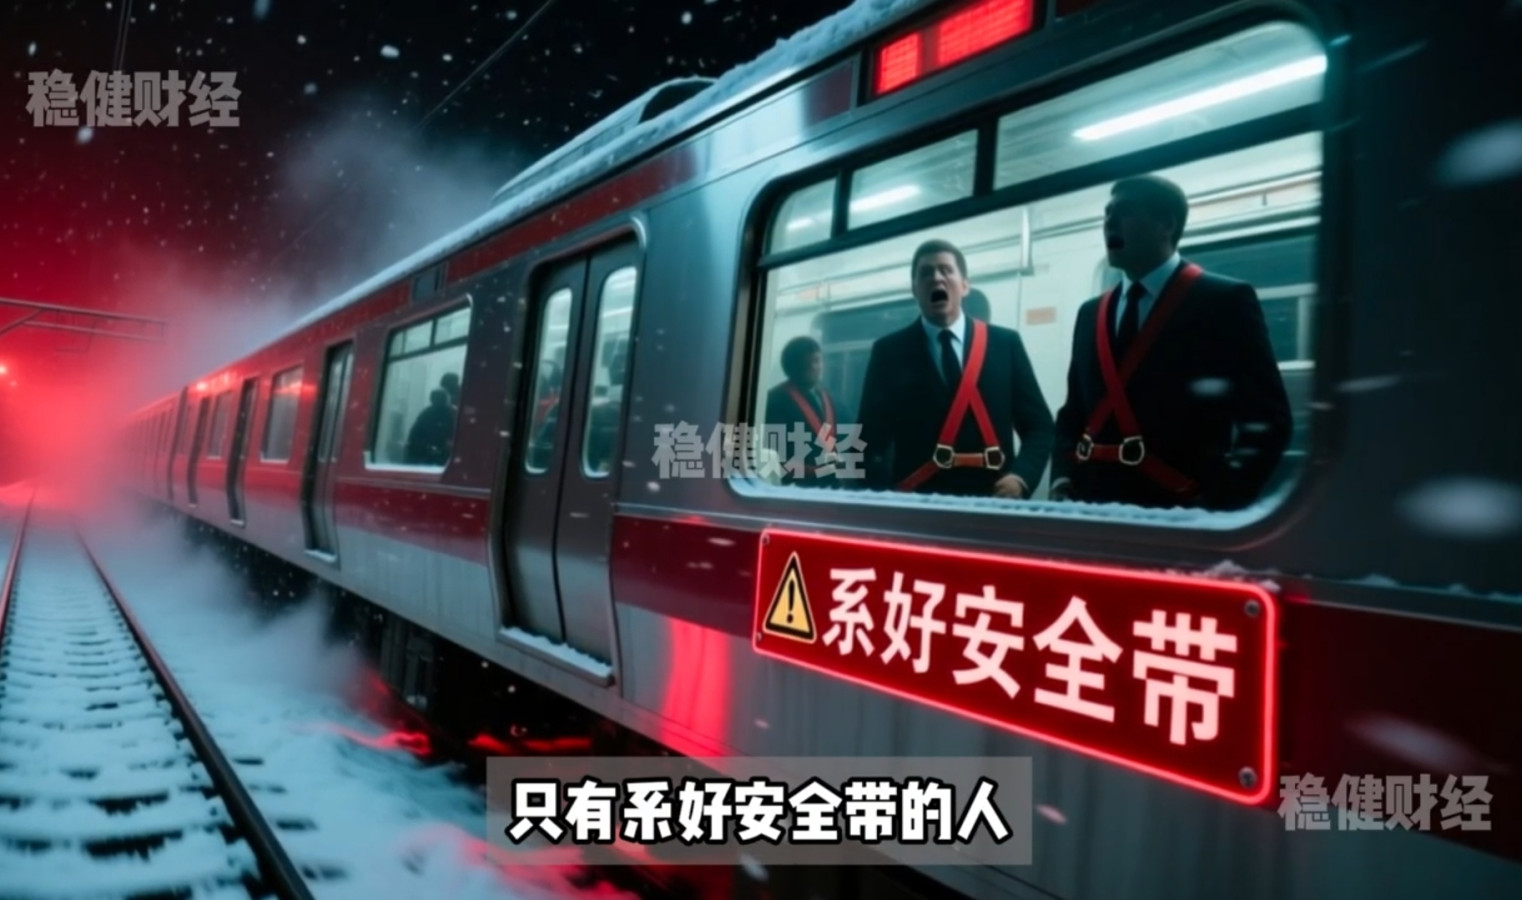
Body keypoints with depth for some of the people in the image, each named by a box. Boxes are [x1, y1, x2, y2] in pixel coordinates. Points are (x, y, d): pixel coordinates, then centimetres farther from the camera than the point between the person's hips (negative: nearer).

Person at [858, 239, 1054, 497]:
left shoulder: (1006, 344, 7)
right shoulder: (888, 351, 4)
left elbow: (1039, 425, 8)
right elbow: (871, 439, 1)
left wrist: (1021, 476, -10)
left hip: (992, 500, 1)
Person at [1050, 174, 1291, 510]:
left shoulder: (1224, 300, -1)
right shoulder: (1091, 314, 15)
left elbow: (1267, 417, -5)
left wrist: (1222, 499, -16)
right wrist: (1062, 477, 1)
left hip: (1176, 505, -4)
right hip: (1091, 501, 5)